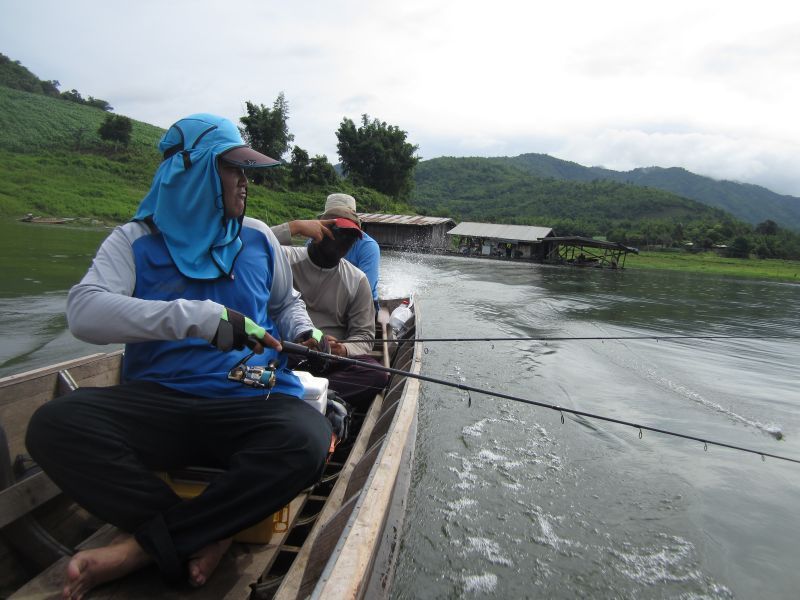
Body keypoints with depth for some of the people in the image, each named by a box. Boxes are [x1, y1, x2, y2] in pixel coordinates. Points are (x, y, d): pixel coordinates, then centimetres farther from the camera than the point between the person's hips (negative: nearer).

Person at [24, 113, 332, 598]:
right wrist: (200, 317, -27)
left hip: (251, 402, 1)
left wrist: (304, 335, 2)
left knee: (308, 439, -31)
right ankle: (202, 538, -16)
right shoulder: (136, 241, 3)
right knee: (55, 424, -27)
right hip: (157, 402, 0)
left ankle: (144, 546, -15)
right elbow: (84, 312, -15)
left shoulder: (258, 239, 10)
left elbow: (286, 303, 25)